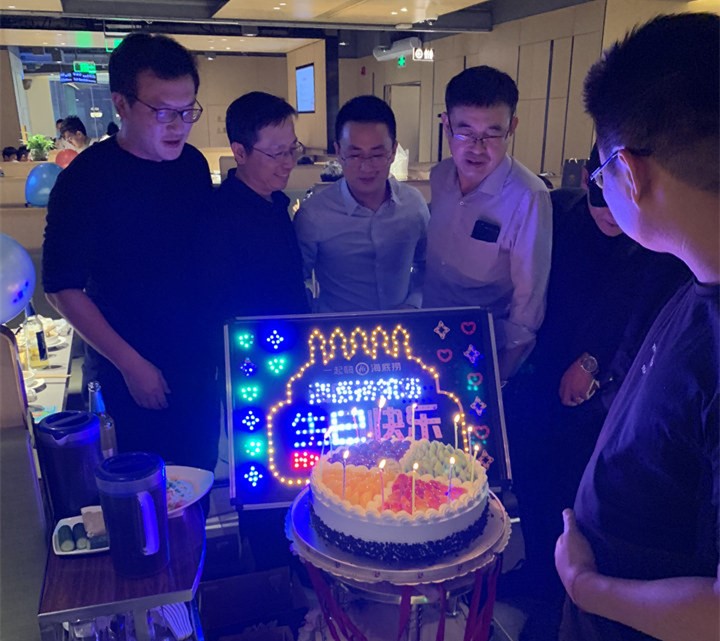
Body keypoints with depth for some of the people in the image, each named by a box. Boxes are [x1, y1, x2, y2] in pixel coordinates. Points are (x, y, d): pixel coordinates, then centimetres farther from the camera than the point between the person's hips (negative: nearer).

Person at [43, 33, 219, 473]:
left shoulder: (194, 164, 0)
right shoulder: (87, 178, -16)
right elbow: (63, 288, -13)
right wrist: (129, 363, -15)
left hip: (197, 363, 5)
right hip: (131, 372, -4)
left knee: (201, 476, 18)